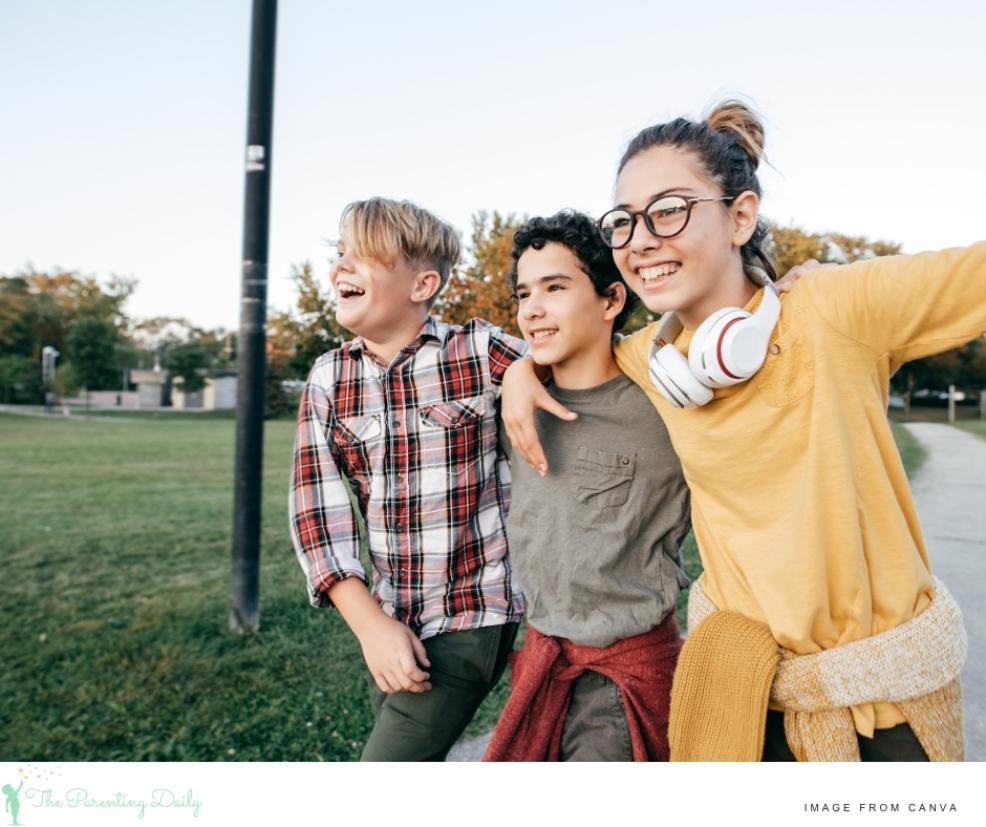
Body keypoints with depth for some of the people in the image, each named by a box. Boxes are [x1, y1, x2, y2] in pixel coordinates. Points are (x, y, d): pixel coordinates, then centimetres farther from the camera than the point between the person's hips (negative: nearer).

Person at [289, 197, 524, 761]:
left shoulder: (483, 352, -11)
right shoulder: (328, 380, -1)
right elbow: (316, 510, -5)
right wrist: (370, 624, -13)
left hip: (473, 618, -4)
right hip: (389, 621, 5)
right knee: (417, 758, 19)